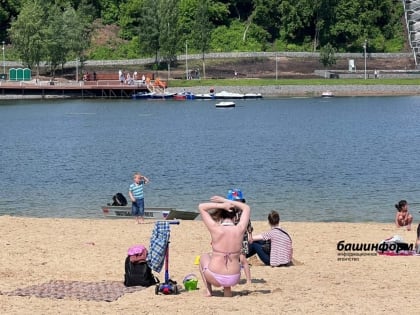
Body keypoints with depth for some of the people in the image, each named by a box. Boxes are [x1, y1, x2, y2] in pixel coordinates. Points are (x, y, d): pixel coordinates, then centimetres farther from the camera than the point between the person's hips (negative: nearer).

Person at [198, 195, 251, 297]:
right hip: (234, 279, 2)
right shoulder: (240, 230, -9)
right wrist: (226, 201, 8)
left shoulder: (216, 229, -15)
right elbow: (246, 208, 10)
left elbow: (201, 207, -2)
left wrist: (221, 205, -7)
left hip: (215, 278, -2)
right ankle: (227, 290, 27)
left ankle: (208, 290, 23)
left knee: (204, 257, 32)